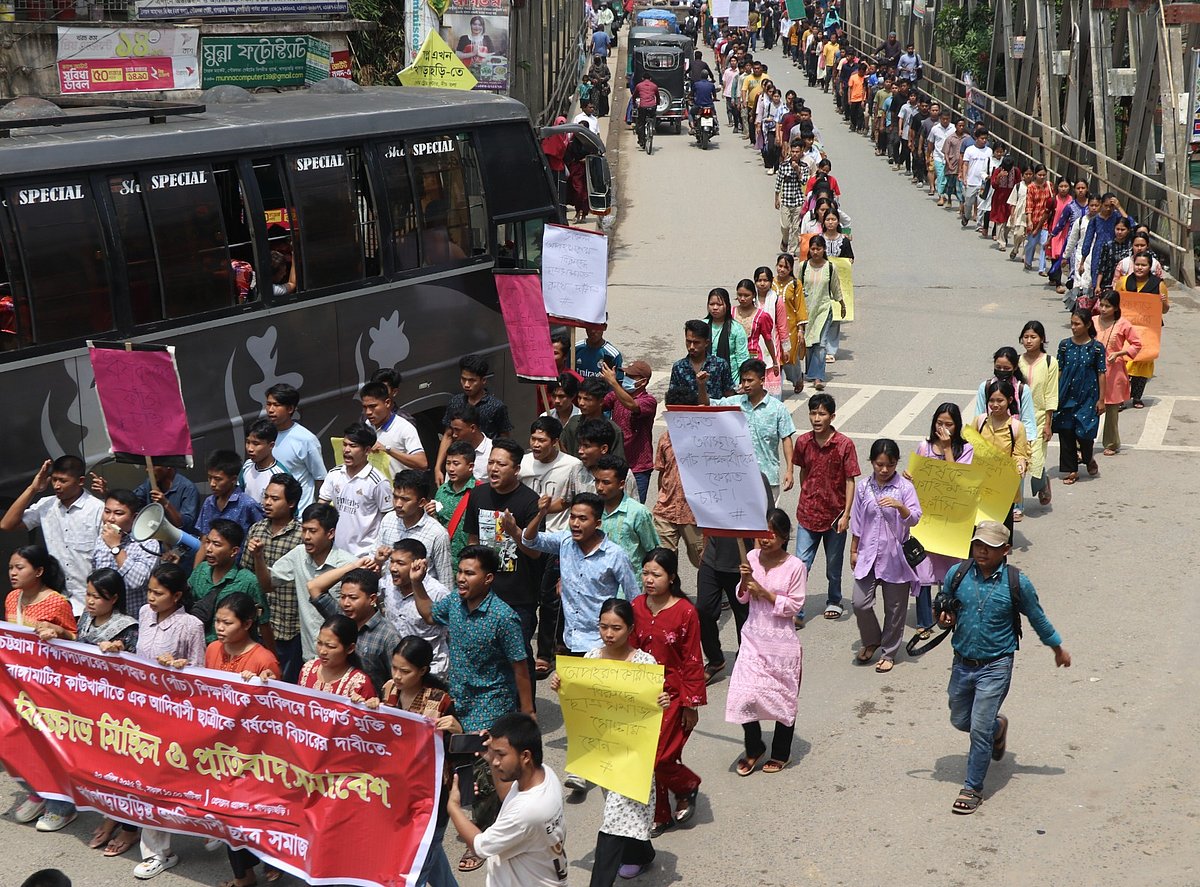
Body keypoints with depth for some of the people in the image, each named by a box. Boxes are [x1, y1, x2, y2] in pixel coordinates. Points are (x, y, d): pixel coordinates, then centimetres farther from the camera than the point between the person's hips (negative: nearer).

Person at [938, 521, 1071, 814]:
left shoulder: (1017, 582, -12)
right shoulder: (957, 574, -5)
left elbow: (1037, 618, 4)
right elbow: (945, 610, 12)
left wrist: (1058, 648, 16)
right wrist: (945, 620, -12)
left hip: (995, 667, -4)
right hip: (962, 663, 4)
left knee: (980, 729, -6)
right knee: (960, 720, 19)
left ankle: (973, 788, 10)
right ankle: (998, 726, 51)